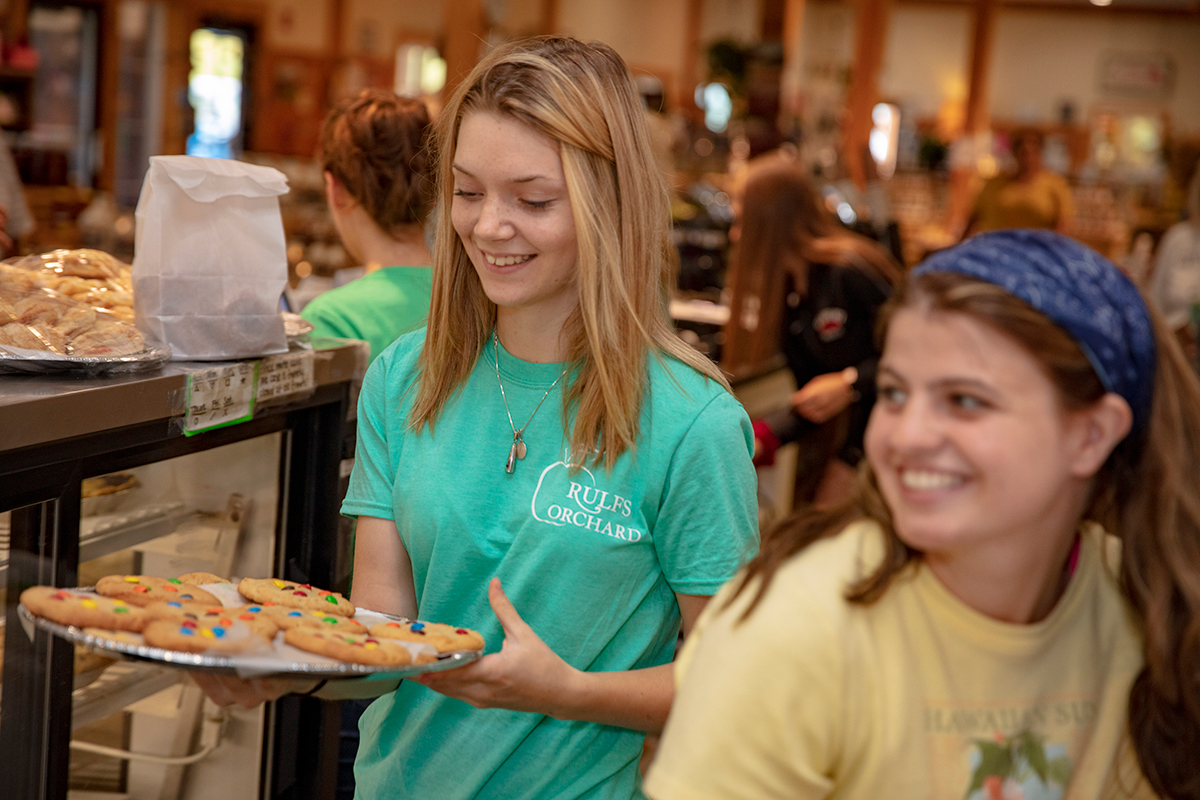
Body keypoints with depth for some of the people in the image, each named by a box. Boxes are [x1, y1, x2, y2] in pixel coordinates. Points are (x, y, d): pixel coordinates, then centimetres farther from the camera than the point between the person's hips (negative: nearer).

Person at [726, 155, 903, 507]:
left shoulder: (850, 269, -17)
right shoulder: (788, 292, 8)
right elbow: (812, 401, 7)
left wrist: (851, 384, -21)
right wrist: (761, 436, -7)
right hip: (864, 432, 8)